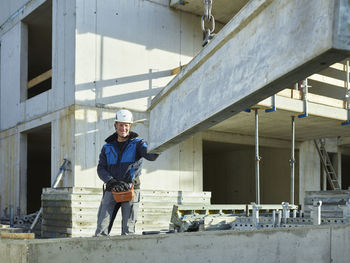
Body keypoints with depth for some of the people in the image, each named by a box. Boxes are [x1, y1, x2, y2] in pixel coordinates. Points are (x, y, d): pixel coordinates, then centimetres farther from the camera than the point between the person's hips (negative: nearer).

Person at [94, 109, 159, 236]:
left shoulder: (137, 143, 4)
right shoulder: (108, 147, 13)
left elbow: (150, 155, -15)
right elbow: (101, 169, 4)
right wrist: (111, 181, -16)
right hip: (111, 191, 3)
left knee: (128, 230, -3)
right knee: (101, 229, -2)